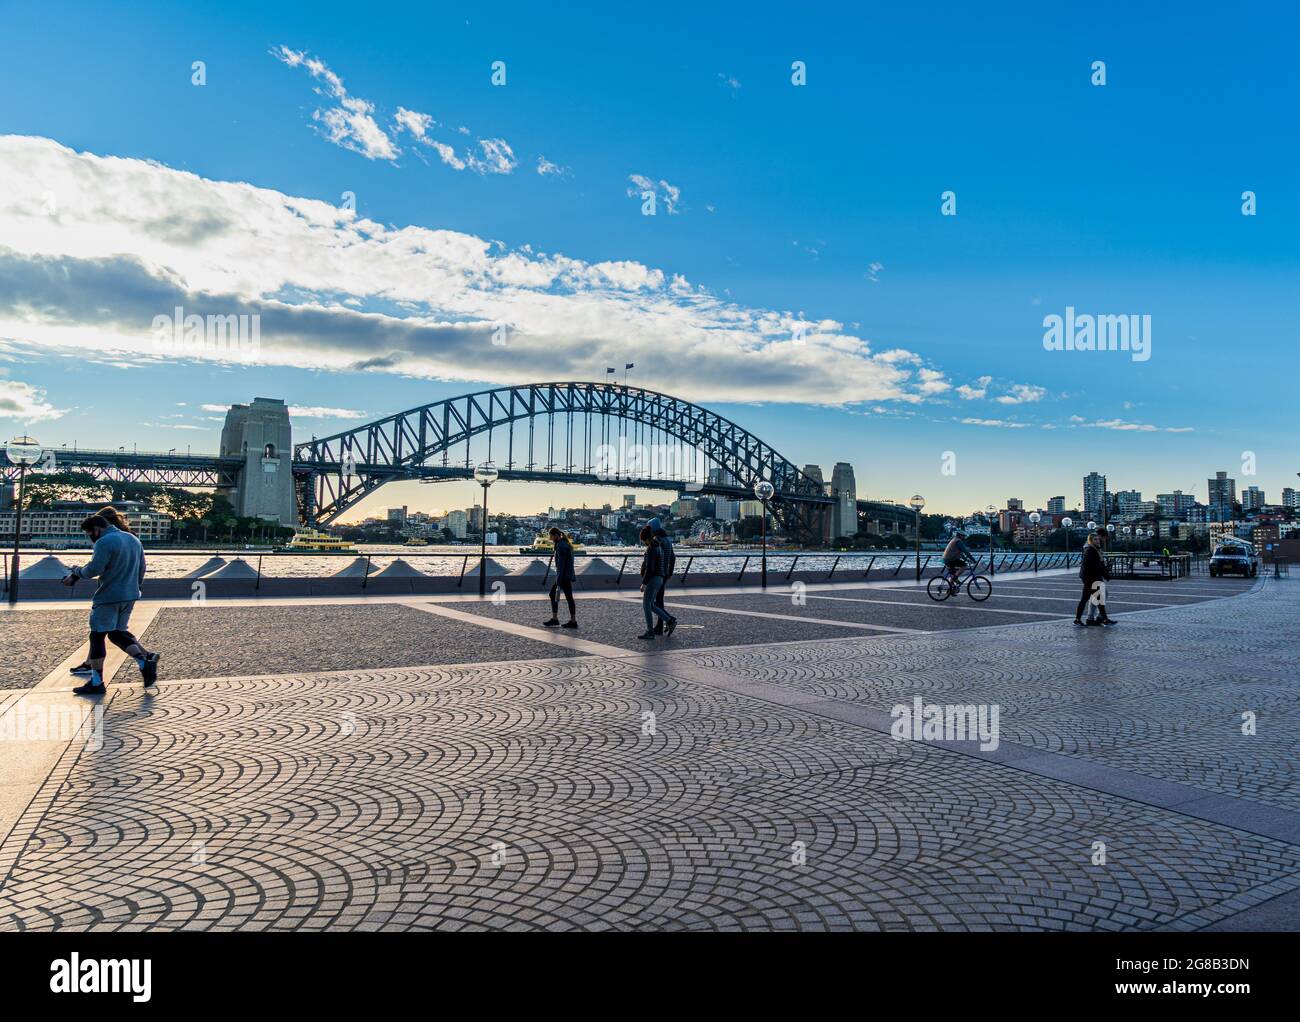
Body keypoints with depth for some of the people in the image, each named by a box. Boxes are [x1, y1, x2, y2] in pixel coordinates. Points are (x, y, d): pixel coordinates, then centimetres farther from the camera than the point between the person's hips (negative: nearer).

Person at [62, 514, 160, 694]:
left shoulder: (104, 542, -13)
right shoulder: (133, 539, 14)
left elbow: (94, 569, -19)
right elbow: (141, 569, 17)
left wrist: (77, 572, 0)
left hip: (108, 597, -8)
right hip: (130, 596, 8)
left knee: (97, 636, 2)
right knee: (118, 633, 18)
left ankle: (96, 683, 4)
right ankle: (146, 659, 0)